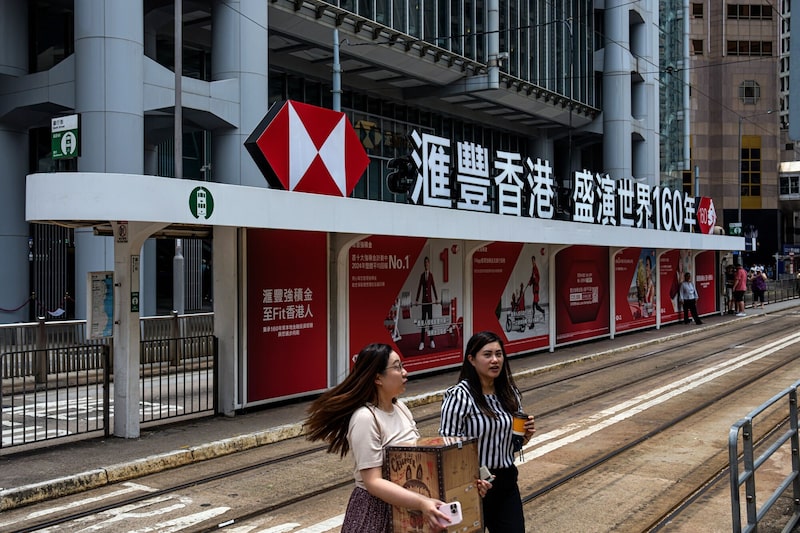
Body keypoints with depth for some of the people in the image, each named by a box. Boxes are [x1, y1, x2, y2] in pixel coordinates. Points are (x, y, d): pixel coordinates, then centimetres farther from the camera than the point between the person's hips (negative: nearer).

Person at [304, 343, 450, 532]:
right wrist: (421, 503, -33)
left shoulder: (401, 408, 2)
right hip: (376, 509, -7)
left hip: (404, 506, 7)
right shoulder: (365, 418, -21)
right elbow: (373, 482, -24)